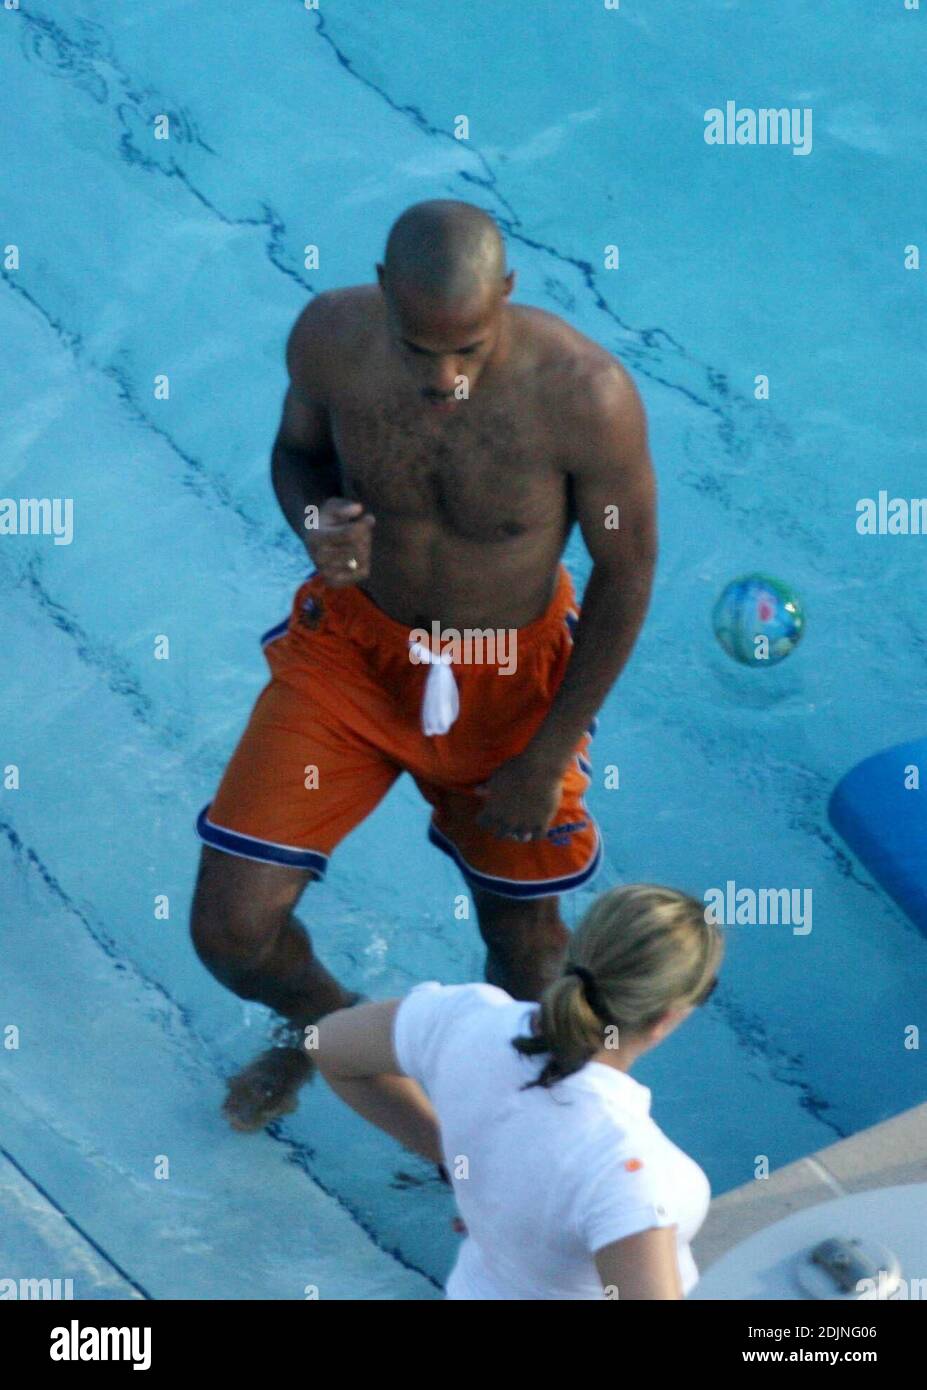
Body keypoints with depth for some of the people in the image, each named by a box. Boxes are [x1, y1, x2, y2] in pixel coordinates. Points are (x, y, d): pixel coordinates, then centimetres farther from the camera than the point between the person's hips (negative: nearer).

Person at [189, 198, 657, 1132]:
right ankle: (321, 1021, 36)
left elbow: (626, 575, -14)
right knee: (230, 929, -2)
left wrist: (548, 758, -10)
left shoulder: (586, 396, -29)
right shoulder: (331, 336, -22)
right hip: (352, 646, 2)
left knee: (523, 935, 14)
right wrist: (314, 523, -24)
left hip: (507, 680, -1)